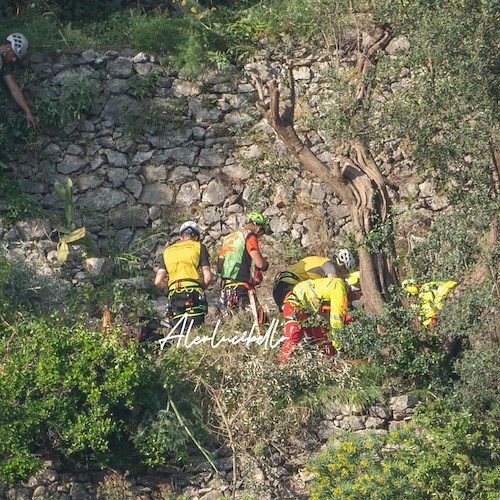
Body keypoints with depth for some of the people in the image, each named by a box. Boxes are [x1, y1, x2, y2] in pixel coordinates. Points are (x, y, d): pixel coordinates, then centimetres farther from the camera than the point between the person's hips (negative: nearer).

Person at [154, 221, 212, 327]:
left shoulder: (168, 250, 22)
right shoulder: (199, 247, 13)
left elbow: (158, 282, 14)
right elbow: (208, 277, 3)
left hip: (174, 296, 3)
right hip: (193, 293, -3)